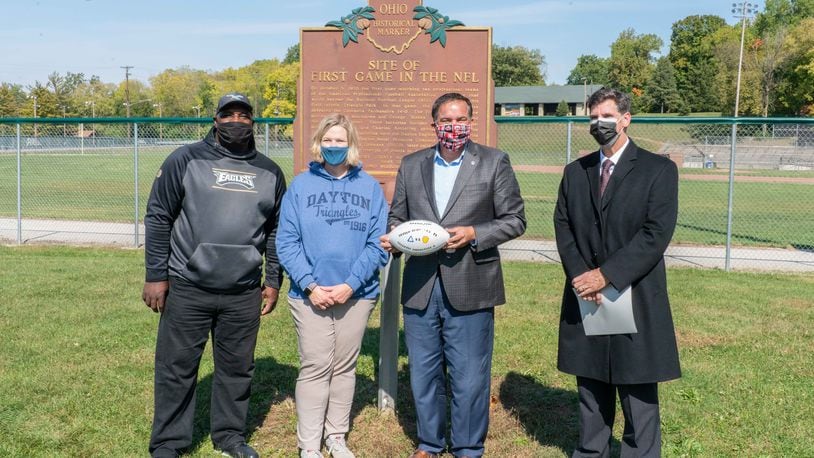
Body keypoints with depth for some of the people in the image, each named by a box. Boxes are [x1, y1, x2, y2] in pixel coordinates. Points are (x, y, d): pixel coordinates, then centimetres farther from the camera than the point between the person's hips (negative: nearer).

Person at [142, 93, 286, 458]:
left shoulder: (270, 173, 10)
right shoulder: (186, 160, -1)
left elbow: (276, 231, 16)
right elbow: (158, 218, -1)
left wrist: (274, 281, 12)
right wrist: (155, 276, -4)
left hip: (244, 294, 3)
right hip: (186, 289, -3)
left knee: (237, 367, 12)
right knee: (177, 367, 6)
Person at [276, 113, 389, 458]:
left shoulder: (369, 187, 1)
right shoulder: (300, 185, 0)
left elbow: (378, 242, -4)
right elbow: (287, 242, -5)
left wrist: (351, 284, -14)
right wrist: (310, 285, -15)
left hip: (357, 294, 2)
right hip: (310, 295, -1)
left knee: (345, 367, 13)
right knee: (315, 368, 4)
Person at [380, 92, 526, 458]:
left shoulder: (494, 162, 0)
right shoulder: (411, 165, 9)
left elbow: (515, 219, -1)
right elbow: (397, 217, 13)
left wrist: (474, 233, -15)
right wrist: (393, 239, -9)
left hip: (469, 288, -3)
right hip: (420, 287, 3)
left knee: (469, 378, 5)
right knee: (423, 375, 15)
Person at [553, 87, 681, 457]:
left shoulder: (658, 170, -3)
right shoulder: (575, 172, 12)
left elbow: (656, 233, -13)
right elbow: (563, 227, 5)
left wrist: (606, 274, -18)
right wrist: (579, 274, -11)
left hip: (634, 299, -4)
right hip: (585, 300, 4)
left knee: (638, 394, 6)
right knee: (591, 390, 15)